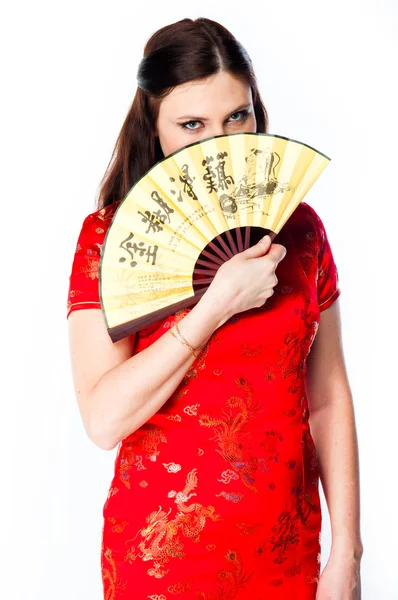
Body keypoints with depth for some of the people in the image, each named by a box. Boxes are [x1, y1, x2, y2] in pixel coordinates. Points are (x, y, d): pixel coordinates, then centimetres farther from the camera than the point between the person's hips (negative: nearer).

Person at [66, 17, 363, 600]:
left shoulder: (299, 228, -1)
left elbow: (328, 398, 1)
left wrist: (347, 552, -1)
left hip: (288, 547, 3)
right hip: (163, 553, -3)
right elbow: (103, 419, -18)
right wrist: (217, 304, -23)